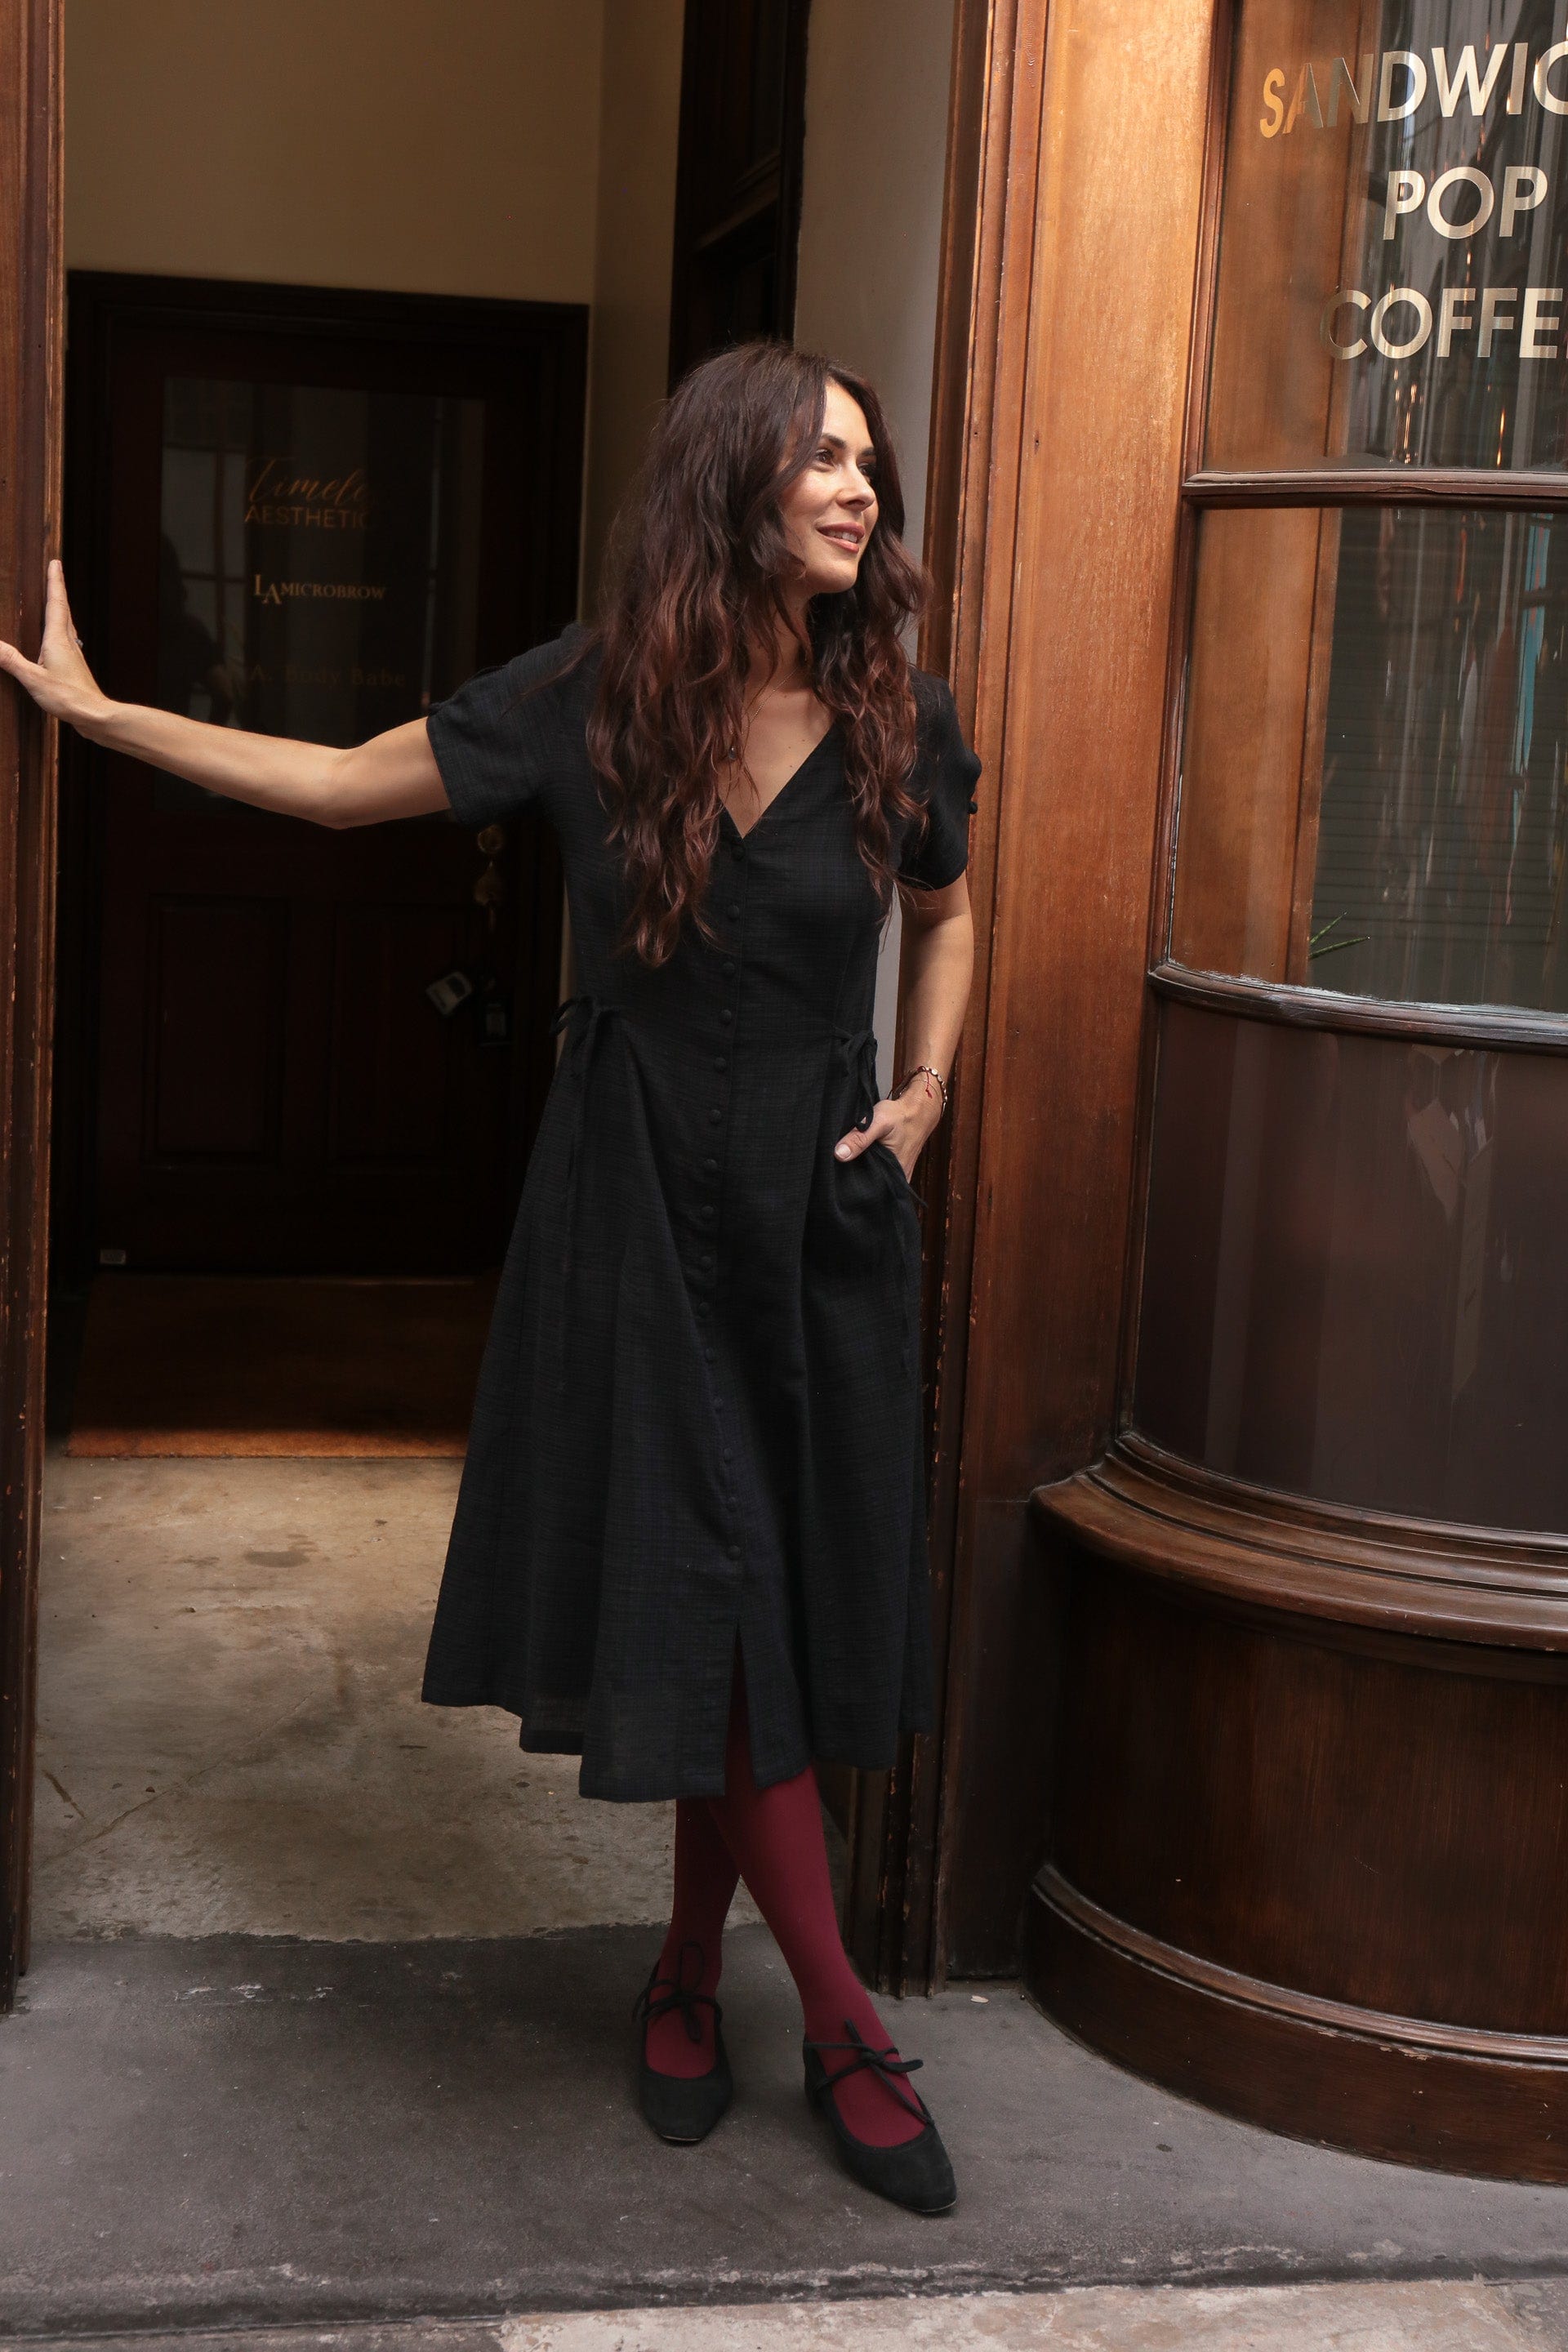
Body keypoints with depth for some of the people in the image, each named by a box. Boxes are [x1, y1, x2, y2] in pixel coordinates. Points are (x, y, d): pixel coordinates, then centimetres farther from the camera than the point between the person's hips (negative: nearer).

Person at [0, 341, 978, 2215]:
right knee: (709, 1601, -4)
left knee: (777, 1608, 5)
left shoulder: (896, 722, -1)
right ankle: (845, 2028, 8)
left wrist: (925, 1092, 5)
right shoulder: (588, 699, -5)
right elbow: (336, 784, 5)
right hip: (641, 1195, -1)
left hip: (820, 1206, 2)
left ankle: (689, 1978, 26)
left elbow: (947, 911, 18)